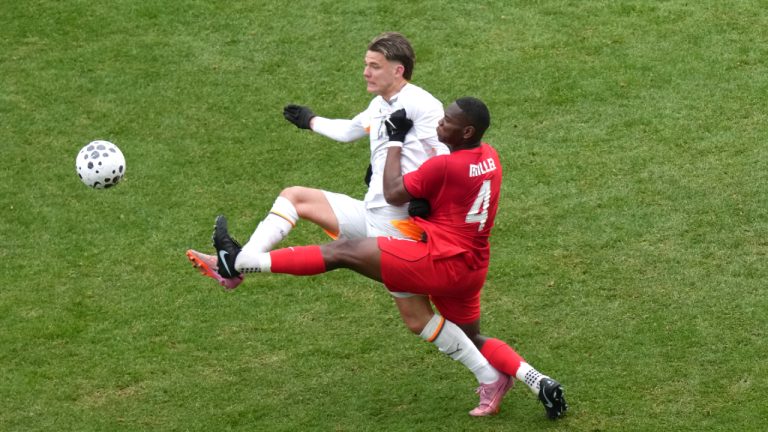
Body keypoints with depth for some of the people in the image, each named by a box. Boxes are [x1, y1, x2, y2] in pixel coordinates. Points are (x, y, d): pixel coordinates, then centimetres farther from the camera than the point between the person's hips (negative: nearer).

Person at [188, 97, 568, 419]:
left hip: (440, 261, -9)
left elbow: (394, 194, -13)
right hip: (471, 268, 9)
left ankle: (238, 262, -9)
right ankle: (539, 383, 9)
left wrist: (394, 141, -6)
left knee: (343, 251, -8)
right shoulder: (490, 158, 6)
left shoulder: (445, 166, -20)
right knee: (470, 339, 24)